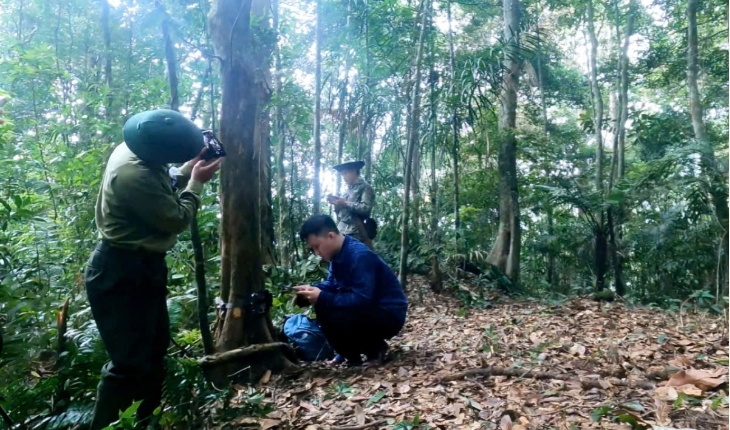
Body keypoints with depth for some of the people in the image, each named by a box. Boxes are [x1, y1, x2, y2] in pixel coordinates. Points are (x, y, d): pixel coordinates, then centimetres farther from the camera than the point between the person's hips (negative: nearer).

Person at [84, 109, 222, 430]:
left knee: (154, 350, 19)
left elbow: (163, 190, 16)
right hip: (122, 273, -11)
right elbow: (177, 219, -19)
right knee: (130, 362, -5)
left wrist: (188, 171, 1)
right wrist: (196, 183, -7)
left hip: (140, 265, 11)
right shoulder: (133, 174, -29)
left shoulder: (135, 150, 1)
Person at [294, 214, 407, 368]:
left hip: (389, 315, -10)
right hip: (368, 308, 10)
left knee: (330, 317, -26)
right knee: (323, 307, 6)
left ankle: (375, 350, -4)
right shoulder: (339, 254, 4)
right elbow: (331, 284, 14)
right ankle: (351, 352, 12)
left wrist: (322, 297, -25)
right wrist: (312, 290, -6)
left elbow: (362, 299, -30)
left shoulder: (360, 256, -25)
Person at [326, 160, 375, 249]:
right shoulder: (348, 190, 23)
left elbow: (366, 209, -14)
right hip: (342, 233, 8)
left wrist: (345, 203, -11)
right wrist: (336, 204, 5)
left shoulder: (365, 188, 1)